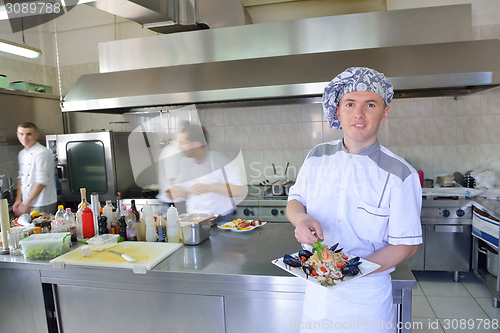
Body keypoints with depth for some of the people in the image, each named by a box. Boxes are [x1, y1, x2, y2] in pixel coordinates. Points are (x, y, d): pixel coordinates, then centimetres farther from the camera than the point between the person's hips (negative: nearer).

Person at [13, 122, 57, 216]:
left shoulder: (42, 153, -15)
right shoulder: (21, 154, 12)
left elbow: (41, 182, -19)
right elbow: (21, 177, 18)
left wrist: (26, 204, -14)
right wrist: (18, 199, 11)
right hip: (26, 204, 7)